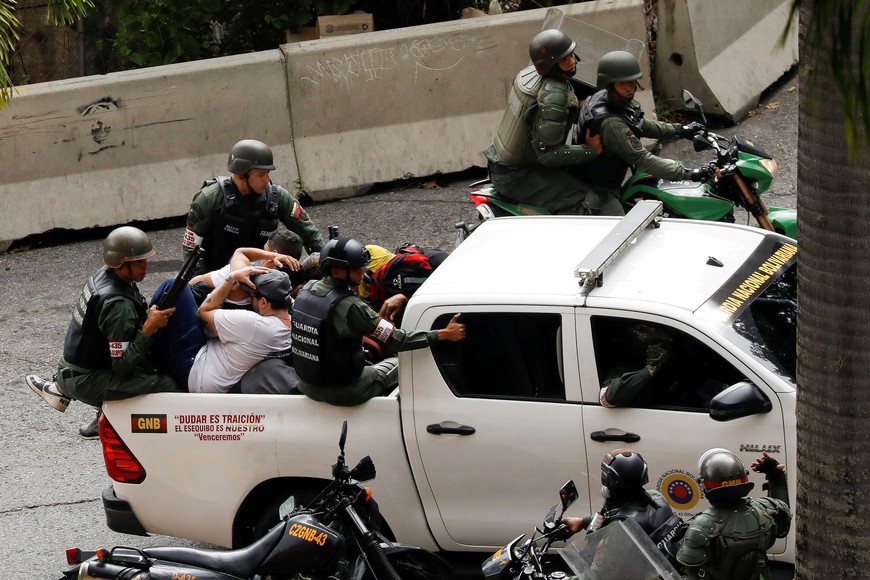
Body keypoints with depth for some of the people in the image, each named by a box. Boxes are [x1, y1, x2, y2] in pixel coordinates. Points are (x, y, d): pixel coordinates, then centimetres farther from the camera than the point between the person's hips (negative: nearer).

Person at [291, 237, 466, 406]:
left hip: (307, 385, 7)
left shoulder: (307, 290, -6)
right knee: (399, 364, 15)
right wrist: (444, 334, -23)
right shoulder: (349, 306, -28)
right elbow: (396, 340, -27)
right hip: (344, 392, -7)